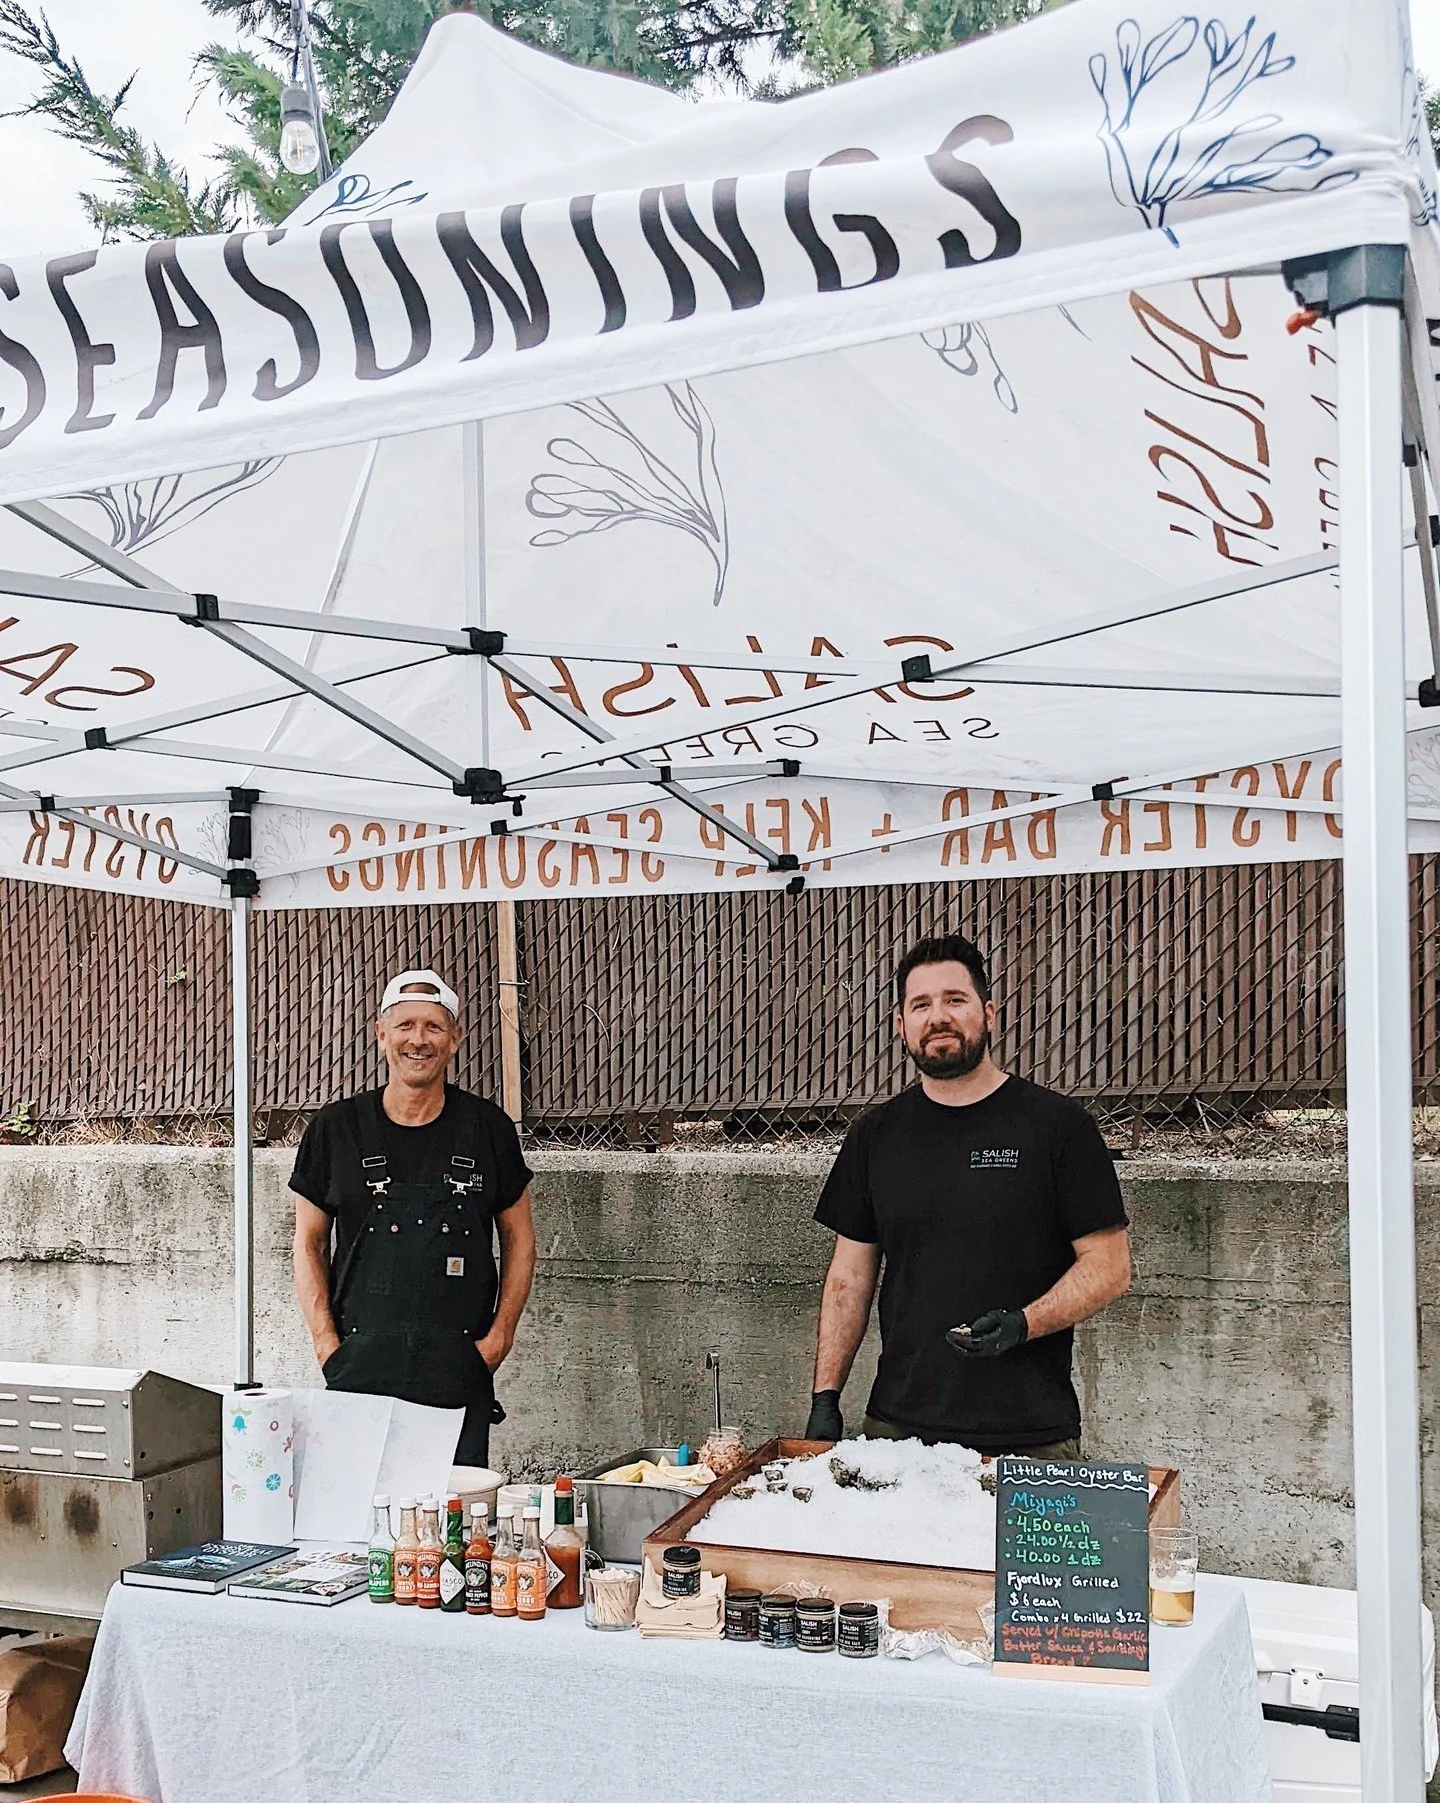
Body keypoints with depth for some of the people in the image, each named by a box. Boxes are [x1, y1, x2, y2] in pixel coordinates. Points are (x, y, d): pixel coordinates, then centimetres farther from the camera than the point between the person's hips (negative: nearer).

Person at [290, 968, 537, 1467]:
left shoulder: (487, 1128, 6)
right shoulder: (336, 1128, 5)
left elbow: (519, 1238, 12)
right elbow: (309, 1244, 10)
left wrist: (499, 1336, 1)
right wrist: (326, 1344, -1)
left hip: (460, 1369, 0)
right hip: (360, 1365, 0)